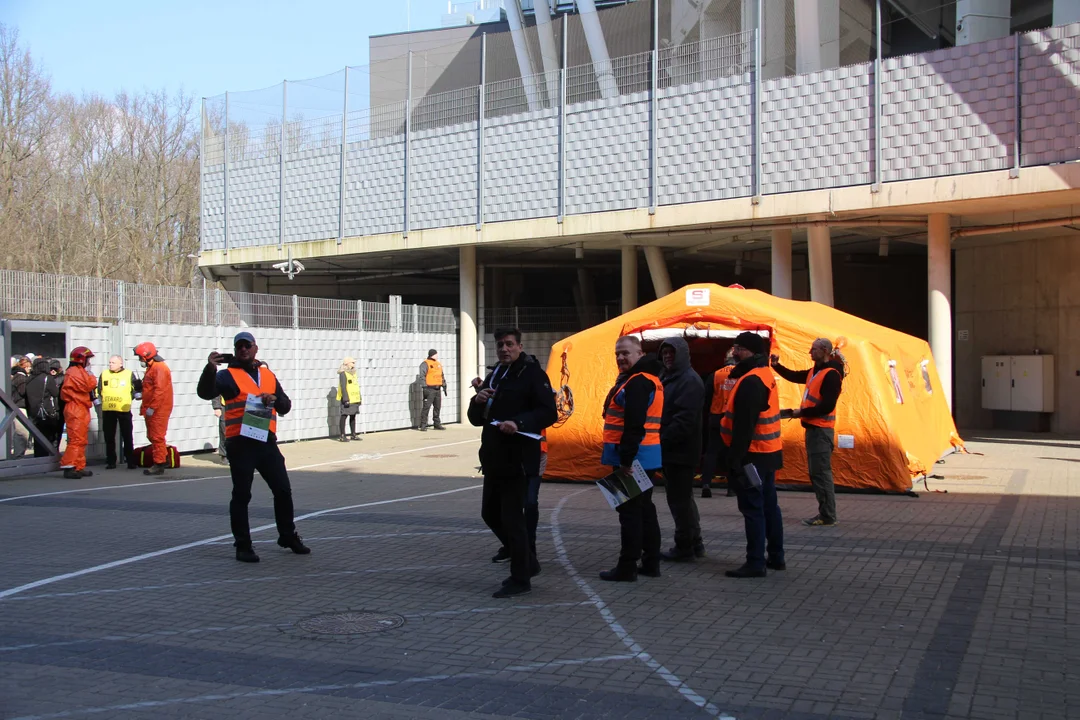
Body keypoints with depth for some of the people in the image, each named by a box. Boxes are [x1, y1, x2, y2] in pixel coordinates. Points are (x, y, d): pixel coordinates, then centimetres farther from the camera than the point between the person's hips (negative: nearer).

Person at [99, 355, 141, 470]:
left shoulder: (129, 374, 2)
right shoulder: (104, 374, 10)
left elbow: (137, 389, 6)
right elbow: (99, 390, 15)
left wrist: (130, 397, -7)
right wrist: (98, 399, 0)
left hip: (124, 410, -3)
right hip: (107, 410, 3)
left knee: (127, 437, 0)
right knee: (109, 437, 7)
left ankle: (130, 461, 5)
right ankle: (111, 461, 15)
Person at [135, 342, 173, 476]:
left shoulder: (159, 368, -16)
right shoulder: (151, 368, 18)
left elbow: (159, 390, -24)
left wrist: (151, 407, -25)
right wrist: (145, 407, 18)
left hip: (158, 410, -10)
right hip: (152, 409, 10)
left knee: (157, 436, -7)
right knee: (152, 436, 15)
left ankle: (159, 465, -3)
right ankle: (163, 457, 24)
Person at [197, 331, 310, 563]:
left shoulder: (268, 375, 16)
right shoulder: (228, 375, 1)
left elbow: (285, 407, 18)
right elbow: (205, 392, -16)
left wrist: (275, 399, -5)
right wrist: (210, 369, -33)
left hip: (267, 442, 5)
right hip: (240, 444, -5)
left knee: (283, 491, 11)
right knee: (241, 495, -1)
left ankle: (288, 536, 28)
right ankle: (242, 546, 7)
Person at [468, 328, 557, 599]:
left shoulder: (532, 373, -8)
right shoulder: (493, 376, 18)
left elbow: (549, 413, -17)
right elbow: (476, 419, 19)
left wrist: (519, 423, -30)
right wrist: (478, 401, -2)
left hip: (518, 459, -9)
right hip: (494, 459, 9)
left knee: (512, 518, -5)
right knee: (490, 513, 15)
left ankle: (520, 579, 7)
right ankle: (527, 563, 30)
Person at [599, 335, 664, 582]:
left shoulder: (637, 382, -16)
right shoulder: (650, 379, 18)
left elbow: (634, 425, -25)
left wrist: (626, 458, -24)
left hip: (634, 457, -11)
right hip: (648, 457, 11)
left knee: (629, 510, -5)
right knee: (645, 508, 15)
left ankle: (627, 567, 0)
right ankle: (651, 562, 22)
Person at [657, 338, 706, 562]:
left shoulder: (690, 380, -15)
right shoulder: (668, 377, 17)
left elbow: (684, 419, -24)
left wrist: (663, 440, -24)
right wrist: (660, 439, 8)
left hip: (680, 450, -10)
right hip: (672, 449, 10)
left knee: (679, 499, -3)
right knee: (683, 498, 17)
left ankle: (685, 547, 6)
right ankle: (694, 542, 27)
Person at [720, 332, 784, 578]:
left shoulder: (750, 381, -20)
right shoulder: (764, 374, 13)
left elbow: (744, 426, -24)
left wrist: (735, 459, -22)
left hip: (753, 455, -10)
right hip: (768, 452, 10)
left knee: (753, 508, -5)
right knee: (769, 505, 15)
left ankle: (755, 562, -2)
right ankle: (776, 557, 23)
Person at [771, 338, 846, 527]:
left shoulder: (831, 375, -16)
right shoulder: (815, 371, 12)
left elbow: (827, 406, -22)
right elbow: (794, 377, 24)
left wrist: (802, 412, -14)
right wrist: (777, 366, 9)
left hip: (821, 430, -10)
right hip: (812, 427, 10)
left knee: (821, 472, -8)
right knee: (816, 472, 13)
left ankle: (828, 517, -4)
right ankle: (824, 513, 19)